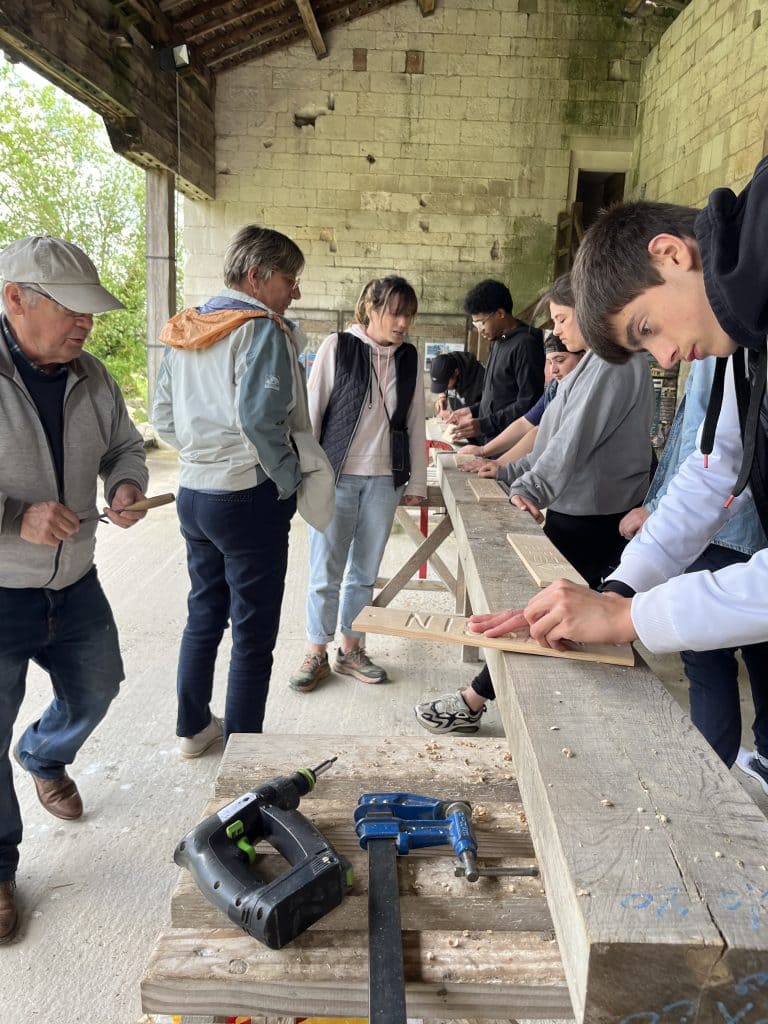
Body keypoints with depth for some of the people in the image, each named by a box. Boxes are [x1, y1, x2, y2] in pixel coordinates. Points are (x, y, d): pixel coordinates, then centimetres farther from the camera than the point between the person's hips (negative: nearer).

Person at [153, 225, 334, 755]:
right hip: (249, 497, -8)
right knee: (254, 633, 4)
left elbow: (165, 417, 14)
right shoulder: (262, 329, -13)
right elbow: (260, 417, -25)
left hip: (193, 491, 8)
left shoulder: (186, 331, 11)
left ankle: (193, 727, 36)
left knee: (203, 613, 21)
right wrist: (292, 479, -12)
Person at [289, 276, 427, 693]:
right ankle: (316, 654, 17)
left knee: (364, 572, 11)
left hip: (385, 479, 4)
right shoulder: (338, 346, -5)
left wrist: (416, 481, 9)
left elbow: (415, 422, 10)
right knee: (326, 571, 3)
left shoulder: (408, 358, 7)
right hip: (336, 476, -3)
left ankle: (351, 650, 25)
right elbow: (312, 411, -4)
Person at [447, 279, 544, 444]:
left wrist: (485, 425, -21)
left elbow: (529, 403, -19)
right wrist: (473, 411, 12)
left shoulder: (525, 344, -14)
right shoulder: (498, 342, 15)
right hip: (489, 441, 8)